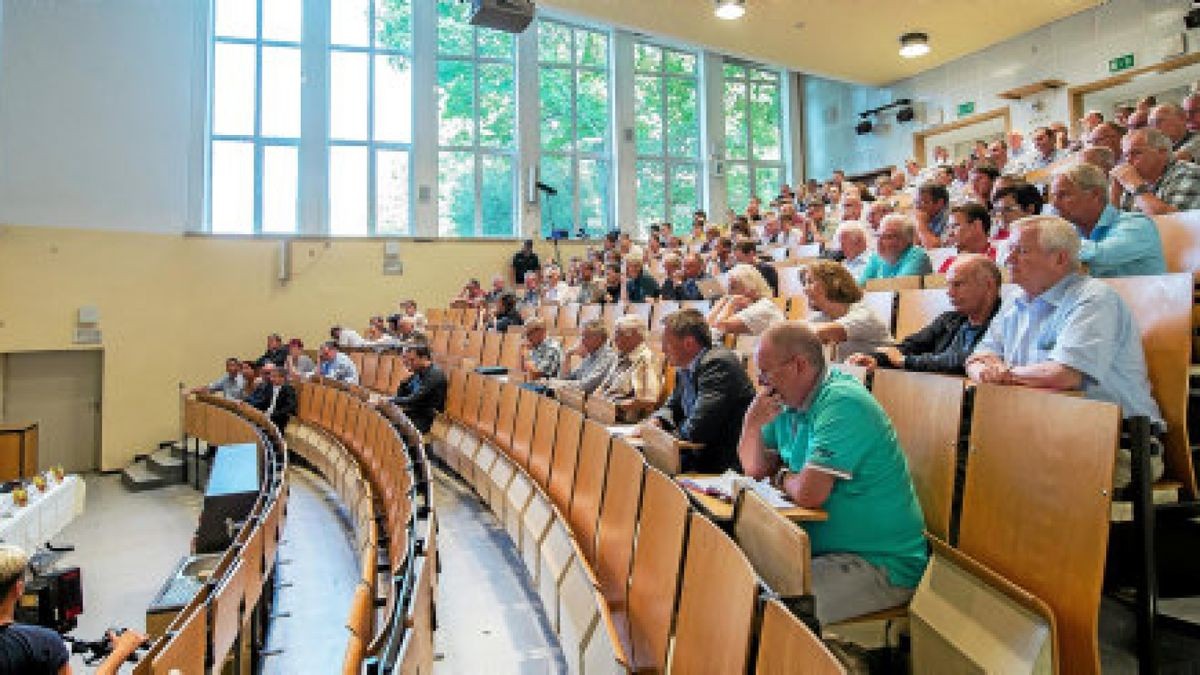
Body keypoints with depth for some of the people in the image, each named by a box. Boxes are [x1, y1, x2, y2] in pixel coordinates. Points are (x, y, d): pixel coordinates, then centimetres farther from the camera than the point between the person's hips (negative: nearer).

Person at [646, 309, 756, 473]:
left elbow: (696, 431, -25)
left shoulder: (717, 363, -19)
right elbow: (672, 406, 23)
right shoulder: (685, 369, 8)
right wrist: (657, 420, 2)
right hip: (704, 453, 8)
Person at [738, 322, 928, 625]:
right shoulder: (791, 402, 7)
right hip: (824, 549, 9)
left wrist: (782, 478, -5)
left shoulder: (842, 404, -22)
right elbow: (756, 468, 14)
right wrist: (753, 422, -5)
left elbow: (809, 494, -28)